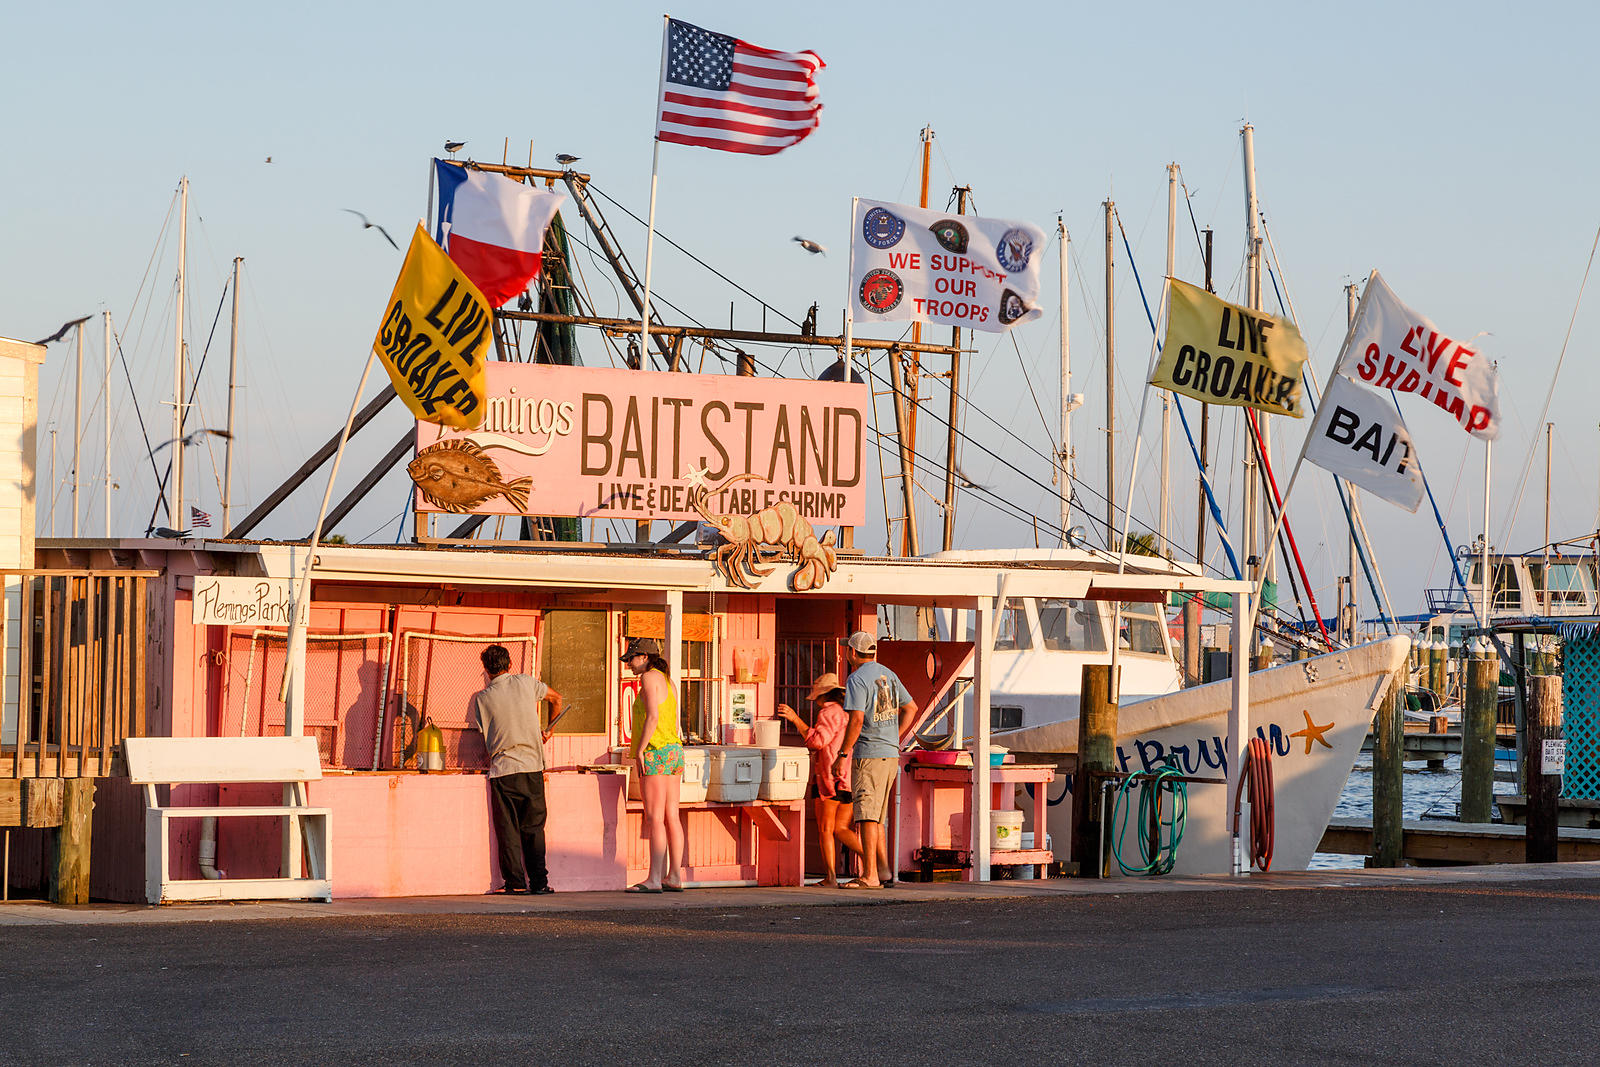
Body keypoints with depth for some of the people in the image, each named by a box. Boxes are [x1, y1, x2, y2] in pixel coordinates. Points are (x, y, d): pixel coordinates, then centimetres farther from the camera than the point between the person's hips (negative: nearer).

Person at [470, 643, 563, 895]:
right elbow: (557, 699, 19)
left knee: (508, 828, 3)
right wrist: (548, 731, 30)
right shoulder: (526, 683, 5)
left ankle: (515, 881, -1)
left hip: (502, 770, -2)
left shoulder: (480, 698, -2)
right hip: (533, 766, 2)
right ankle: (539, 881, 7)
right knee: (533, 827, 9)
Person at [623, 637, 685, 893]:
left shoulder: (649, 678, -8)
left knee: (655, 818, -10)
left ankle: (654, 879, -12)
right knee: (671, 817, 7)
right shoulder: (667, 680, 18)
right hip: (674, 750, 9)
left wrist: (639, 750, -16)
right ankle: (674, 877, 7)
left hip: (655, 753, -9)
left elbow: (652, 717, -18)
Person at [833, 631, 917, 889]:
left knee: (867, 815, -8)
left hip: (869, 754, -8)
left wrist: (842, 755, -14)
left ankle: (870, 876, -12)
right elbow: (911, 707, 23)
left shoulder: (857, 679, -11)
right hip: (891, 754, 8)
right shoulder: (888, 674, 15)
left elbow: (857, 720, -20)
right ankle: (883, 868, 14)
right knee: (875, 815, 17)